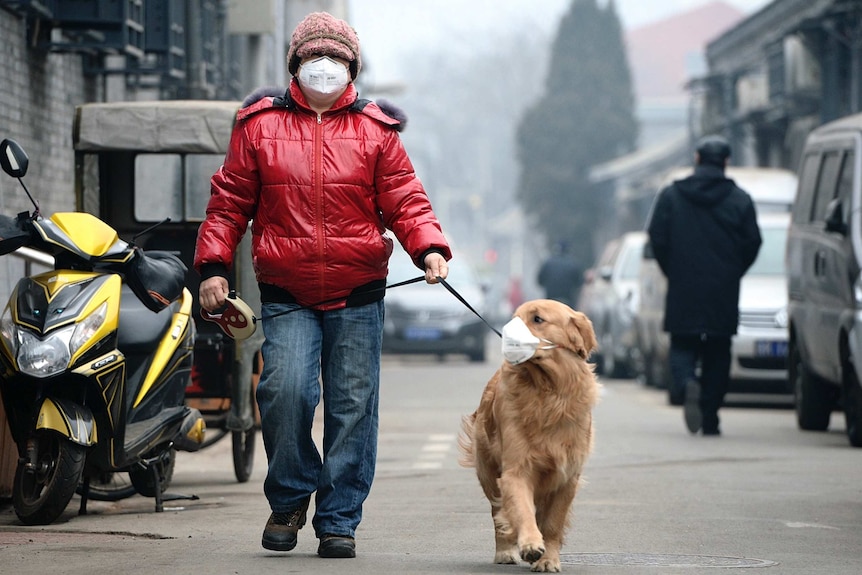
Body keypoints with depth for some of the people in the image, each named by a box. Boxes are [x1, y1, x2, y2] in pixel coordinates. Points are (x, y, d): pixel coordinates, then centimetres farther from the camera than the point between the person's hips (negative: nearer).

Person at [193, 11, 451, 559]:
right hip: (286, 297, -1)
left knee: (352, 406, -1)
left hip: (358, 295, 1)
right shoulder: (259, 125, 8)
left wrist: (429, 247, -14)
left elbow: (404, 201, 3)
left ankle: (339, 520, 10)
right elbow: (230, 201, 10)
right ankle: (289, 498, 6)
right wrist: (214, 265, 1)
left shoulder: (375, 131, 7)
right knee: (285, 390, -17)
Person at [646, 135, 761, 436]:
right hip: (723, 295, 0)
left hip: (683, 291, 0)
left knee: (683, 347, 8)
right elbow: (752, 244, 0)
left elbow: (657, 239, -1)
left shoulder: (670, 196, 1)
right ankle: (710, 419, 5)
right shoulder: (740, 200, 1)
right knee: (717, 354, 8)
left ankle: (685, 383, -25)